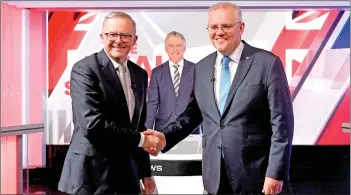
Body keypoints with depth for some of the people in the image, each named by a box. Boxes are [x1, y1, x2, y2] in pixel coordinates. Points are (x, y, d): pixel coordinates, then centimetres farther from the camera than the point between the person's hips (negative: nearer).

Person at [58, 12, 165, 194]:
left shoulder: (140, 74, 9)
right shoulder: (85, 69, -12)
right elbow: (92, 124, -23)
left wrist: (145, 172, 12)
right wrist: (140, 139, -14)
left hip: (127, 173, 7)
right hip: (92, 174, -6)